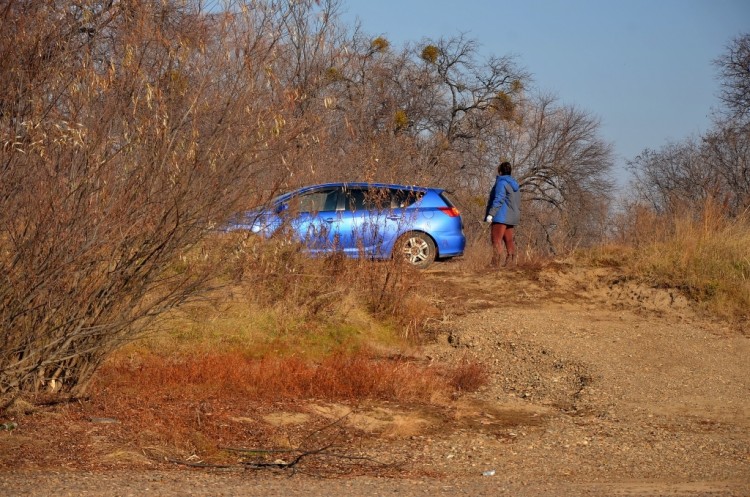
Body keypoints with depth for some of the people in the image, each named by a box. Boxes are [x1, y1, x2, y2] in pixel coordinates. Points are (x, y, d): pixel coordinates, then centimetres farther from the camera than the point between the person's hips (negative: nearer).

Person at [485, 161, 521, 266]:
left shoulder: (501, 183, -10)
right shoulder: (514, 184, 18)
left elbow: (498, 200, -19)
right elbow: (518, 203, 21)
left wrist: (491, 214, -20)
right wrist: (517, 216, 24)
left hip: (501, 217, -10)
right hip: (512, 217, 10)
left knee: (496, 240, -12)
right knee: (509, 240, 9)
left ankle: (495, 263, -20)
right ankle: (510, 262, 5)